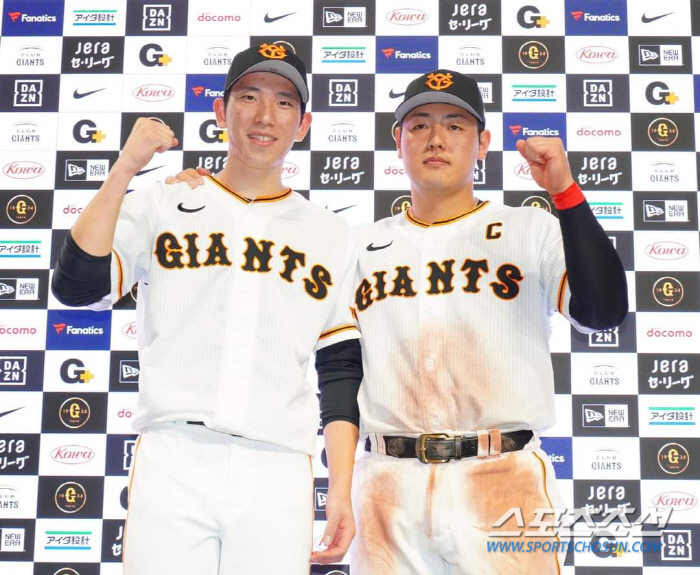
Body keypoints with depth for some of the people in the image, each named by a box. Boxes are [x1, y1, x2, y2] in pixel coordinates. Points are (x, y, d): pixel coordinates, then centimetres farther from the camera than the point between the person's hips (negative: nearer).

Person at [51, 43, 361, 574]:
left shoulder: (332, 236, 11)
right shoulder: (160, 206, 9)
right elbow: (75, 288, -6)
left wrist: (341, 490, 2)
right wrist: (125, 169, -11)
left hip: (279, 474, 1)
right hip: (171, 463, -1)